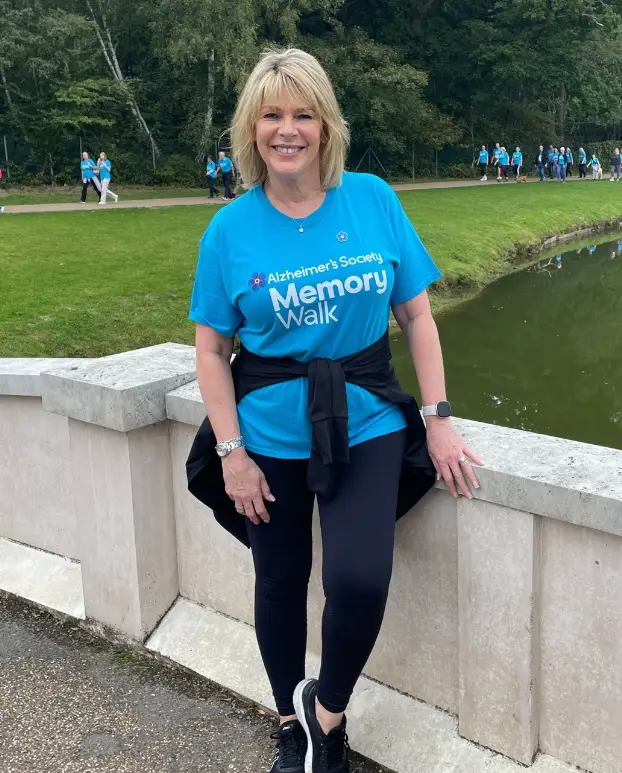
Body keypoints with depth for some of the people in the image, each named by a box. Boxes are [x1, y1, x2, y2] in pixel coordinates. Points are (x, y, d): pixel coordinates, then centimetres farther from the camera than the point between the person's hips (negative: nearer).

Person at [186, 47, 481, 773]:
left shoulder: (373, 199, -5)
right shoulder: (229, 229, -6)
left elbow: (416, 314, 0)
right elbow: (211, 350, -1)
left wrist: (438, 419, -4)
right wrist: (231, 453, -6)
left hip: (366, 422, 0)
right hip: (271, 434, 1)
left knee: (359, 579, -15)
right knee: (280, 582, 13)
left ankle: (327, 708, 18)